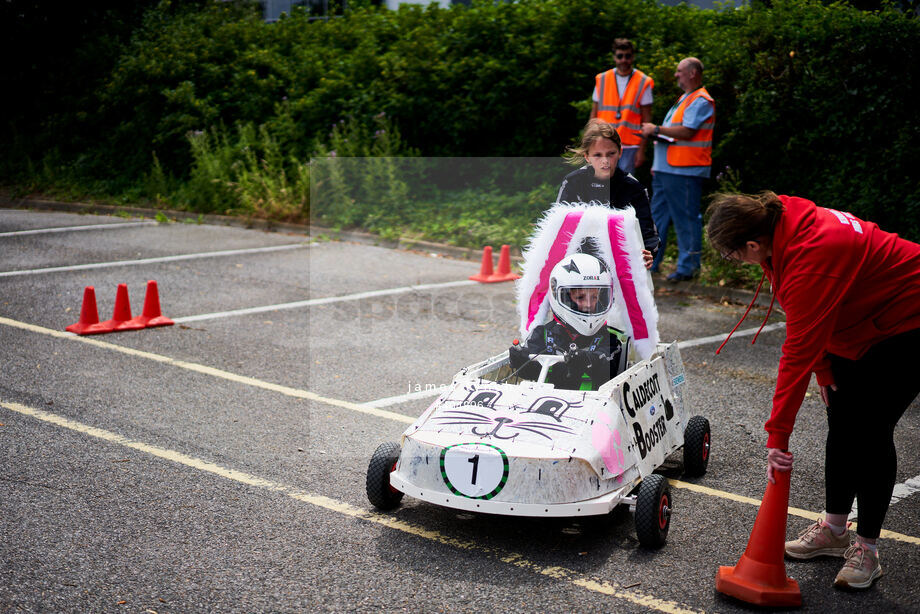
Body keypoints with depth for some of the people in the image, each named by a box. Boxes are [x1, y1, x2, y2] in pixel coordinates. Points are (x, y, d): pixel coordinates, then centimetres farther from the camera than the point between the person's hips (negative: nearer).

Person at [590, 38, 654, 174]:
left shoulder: (643, 83, 2)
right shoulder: (601, 80, 9)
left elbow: (646, 119, 0)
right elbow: (594, 114, 12)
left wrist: (642, 150, -6)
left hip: (629, 146, -2)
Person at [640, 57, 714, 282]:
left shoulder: (700, 101, -11)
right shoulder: (685, 99, 22)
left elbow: (686, 132, -22)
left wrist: (656, 130, -13)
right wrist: (658, 163, 21)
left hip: (685, 171, -11)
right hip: (666, 169, 11)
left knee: (686, 218, -5)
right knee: (657, 214, 12)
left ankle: (688, 267, 0)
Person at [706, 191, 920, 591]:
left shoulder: (812, 257, -37)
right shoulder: (782, 228, -8)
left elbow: (799, 349, -36)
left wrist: (777, 434, -32)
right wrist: (824, 370, 1)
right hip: (859, 323, 10)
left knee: (870, 430, -10)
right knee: (841, 420, 11)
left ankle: (867, 548, 3)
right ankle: (834, 529, 23)